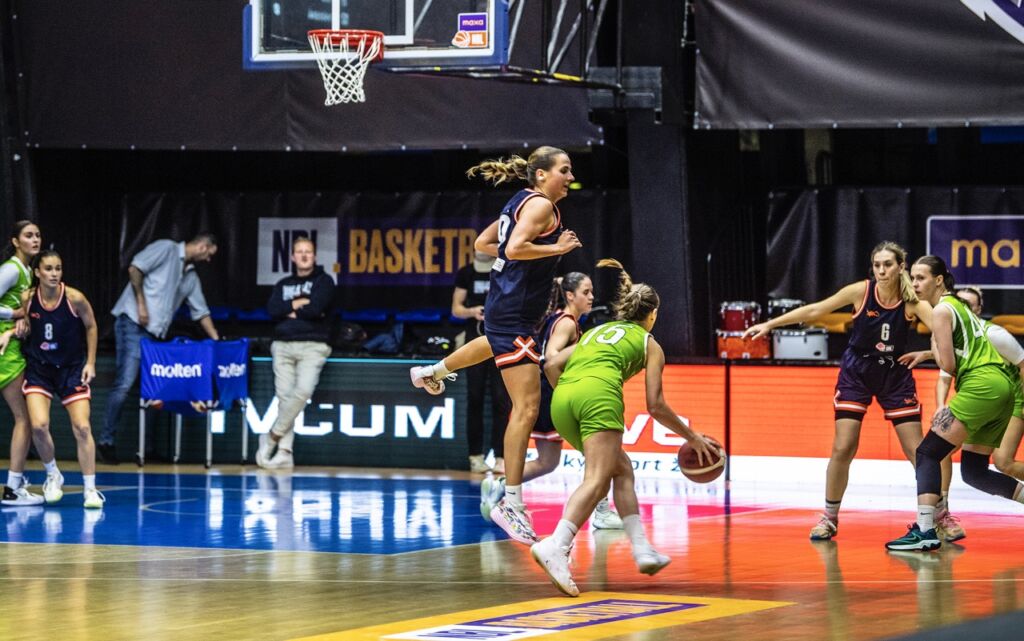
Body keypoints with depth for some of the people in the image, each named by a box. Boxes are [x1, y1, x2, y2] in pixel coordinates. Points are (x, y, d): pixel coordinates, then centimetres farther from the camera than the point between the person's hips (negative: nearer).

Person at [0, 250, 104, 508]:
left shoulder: (74, 298, -16)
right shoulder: (28, 298, -9)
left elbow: (91, 327, 0)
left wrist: (90, 363, -2)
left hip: (72, 368, -1)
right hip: (39, 368, 1)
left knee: (82, 428, -8)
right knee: (39, 425, -16)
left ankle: (90, 489, 3)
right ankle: (52, 474, 11)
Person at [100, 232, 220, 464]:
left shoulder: (191, 278, 22)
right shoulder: (166, 249, 0)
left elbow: (201, 313, 24)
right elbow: (135, 268, -10)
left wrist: (217, 340, 15)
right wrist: (141, 303, -13)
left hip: (155, 333, 8)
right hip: (133, 323, -8)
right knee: (125, 383, -15)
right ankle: (106, 441, -10)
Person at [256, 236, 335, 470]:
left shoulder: (323, 281, 6)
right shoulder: (283, 284, 19)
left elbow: (316, 308, -11)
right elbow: (272, 310, 1)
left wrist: (290, 310, 0)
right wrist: (299, 303, -6)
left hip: (312, 346, -4)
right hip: (283, 346, 4)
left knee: (304, 390, -23)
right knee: (284, 396, -2)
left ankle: (272, 437, -10)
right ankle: (284, 452, -1)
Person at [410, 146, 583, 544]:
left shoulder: (522, 202, 12)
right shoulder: (541, 205, -15)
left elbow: (482, 244, 19)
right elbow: (516, 248, -30)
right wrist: (557, 247, -20)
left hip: (504, 308, 11)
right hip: (514, 315, -11)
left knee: (498, 344, 47)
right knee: (527, 407, -16)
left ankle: (431, 372, 72)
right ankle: (512, 504, -19)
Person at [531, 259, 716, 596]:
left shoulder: (597, 331, 35)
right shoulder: (649, 344, 22)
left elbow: (552, 366, 22)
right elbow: (656, 406, 15)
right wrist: (692, 437, 25)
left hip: (562, 399, 6)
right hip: (598, 394, -6)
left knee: (621, 469, 20)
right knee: (596, 480, -16)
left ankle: (642, 549, 14)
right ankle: (556, 546, -40)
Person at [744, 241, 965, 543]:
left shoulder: (912, 300, -17)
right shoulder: (861, 291, -15)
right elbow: (814, 310, -9)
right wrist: (770, 324, -9)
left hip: (895, 377, 0)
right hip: (856, 374, 0)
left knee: (918, 451, -2)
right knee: (842, 449, -6)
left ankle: (943, 516, 12)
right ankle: (829, 519, 10)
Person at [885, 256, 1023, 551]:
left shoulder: (941, 311, -5)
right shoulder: (958, 306, 23)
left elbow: (948, 365, -9)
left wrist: (933, 345, 7)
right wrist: (928, 354, 24)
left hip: (981, 384, -9)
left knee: (927, 453, -9)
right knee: (974, 472, 15)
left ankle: (925, 531, -20)